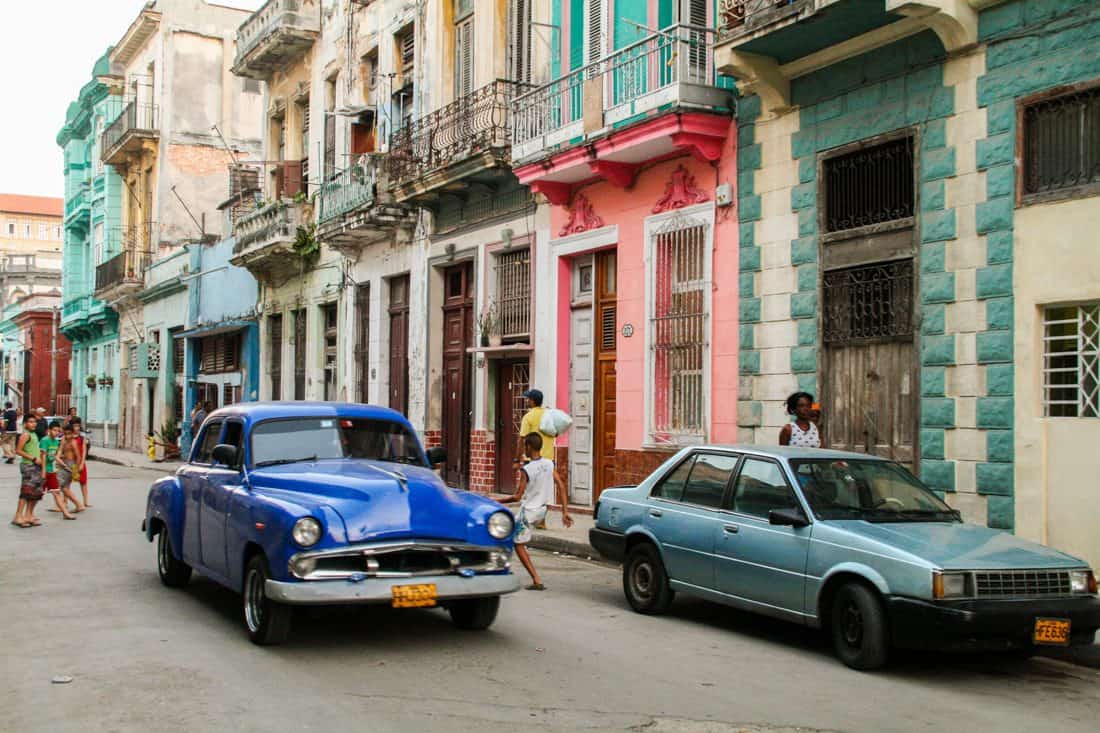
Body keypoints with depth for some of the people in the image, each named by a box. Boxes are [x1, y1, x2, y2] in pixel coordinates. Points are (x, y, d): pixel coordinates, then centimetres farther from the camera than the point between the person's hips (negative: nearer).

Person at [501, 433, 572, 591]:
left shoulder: (526, 470, -22)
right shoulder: (549, 464, -4)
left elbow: (517, 497, -17)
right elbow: (561, 486, -4)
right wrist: (565, 512, 0)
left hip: (528, 511, -7)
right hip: (542, 510, 7)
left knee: (518, 545, 4)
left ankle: (537, 581, -3)